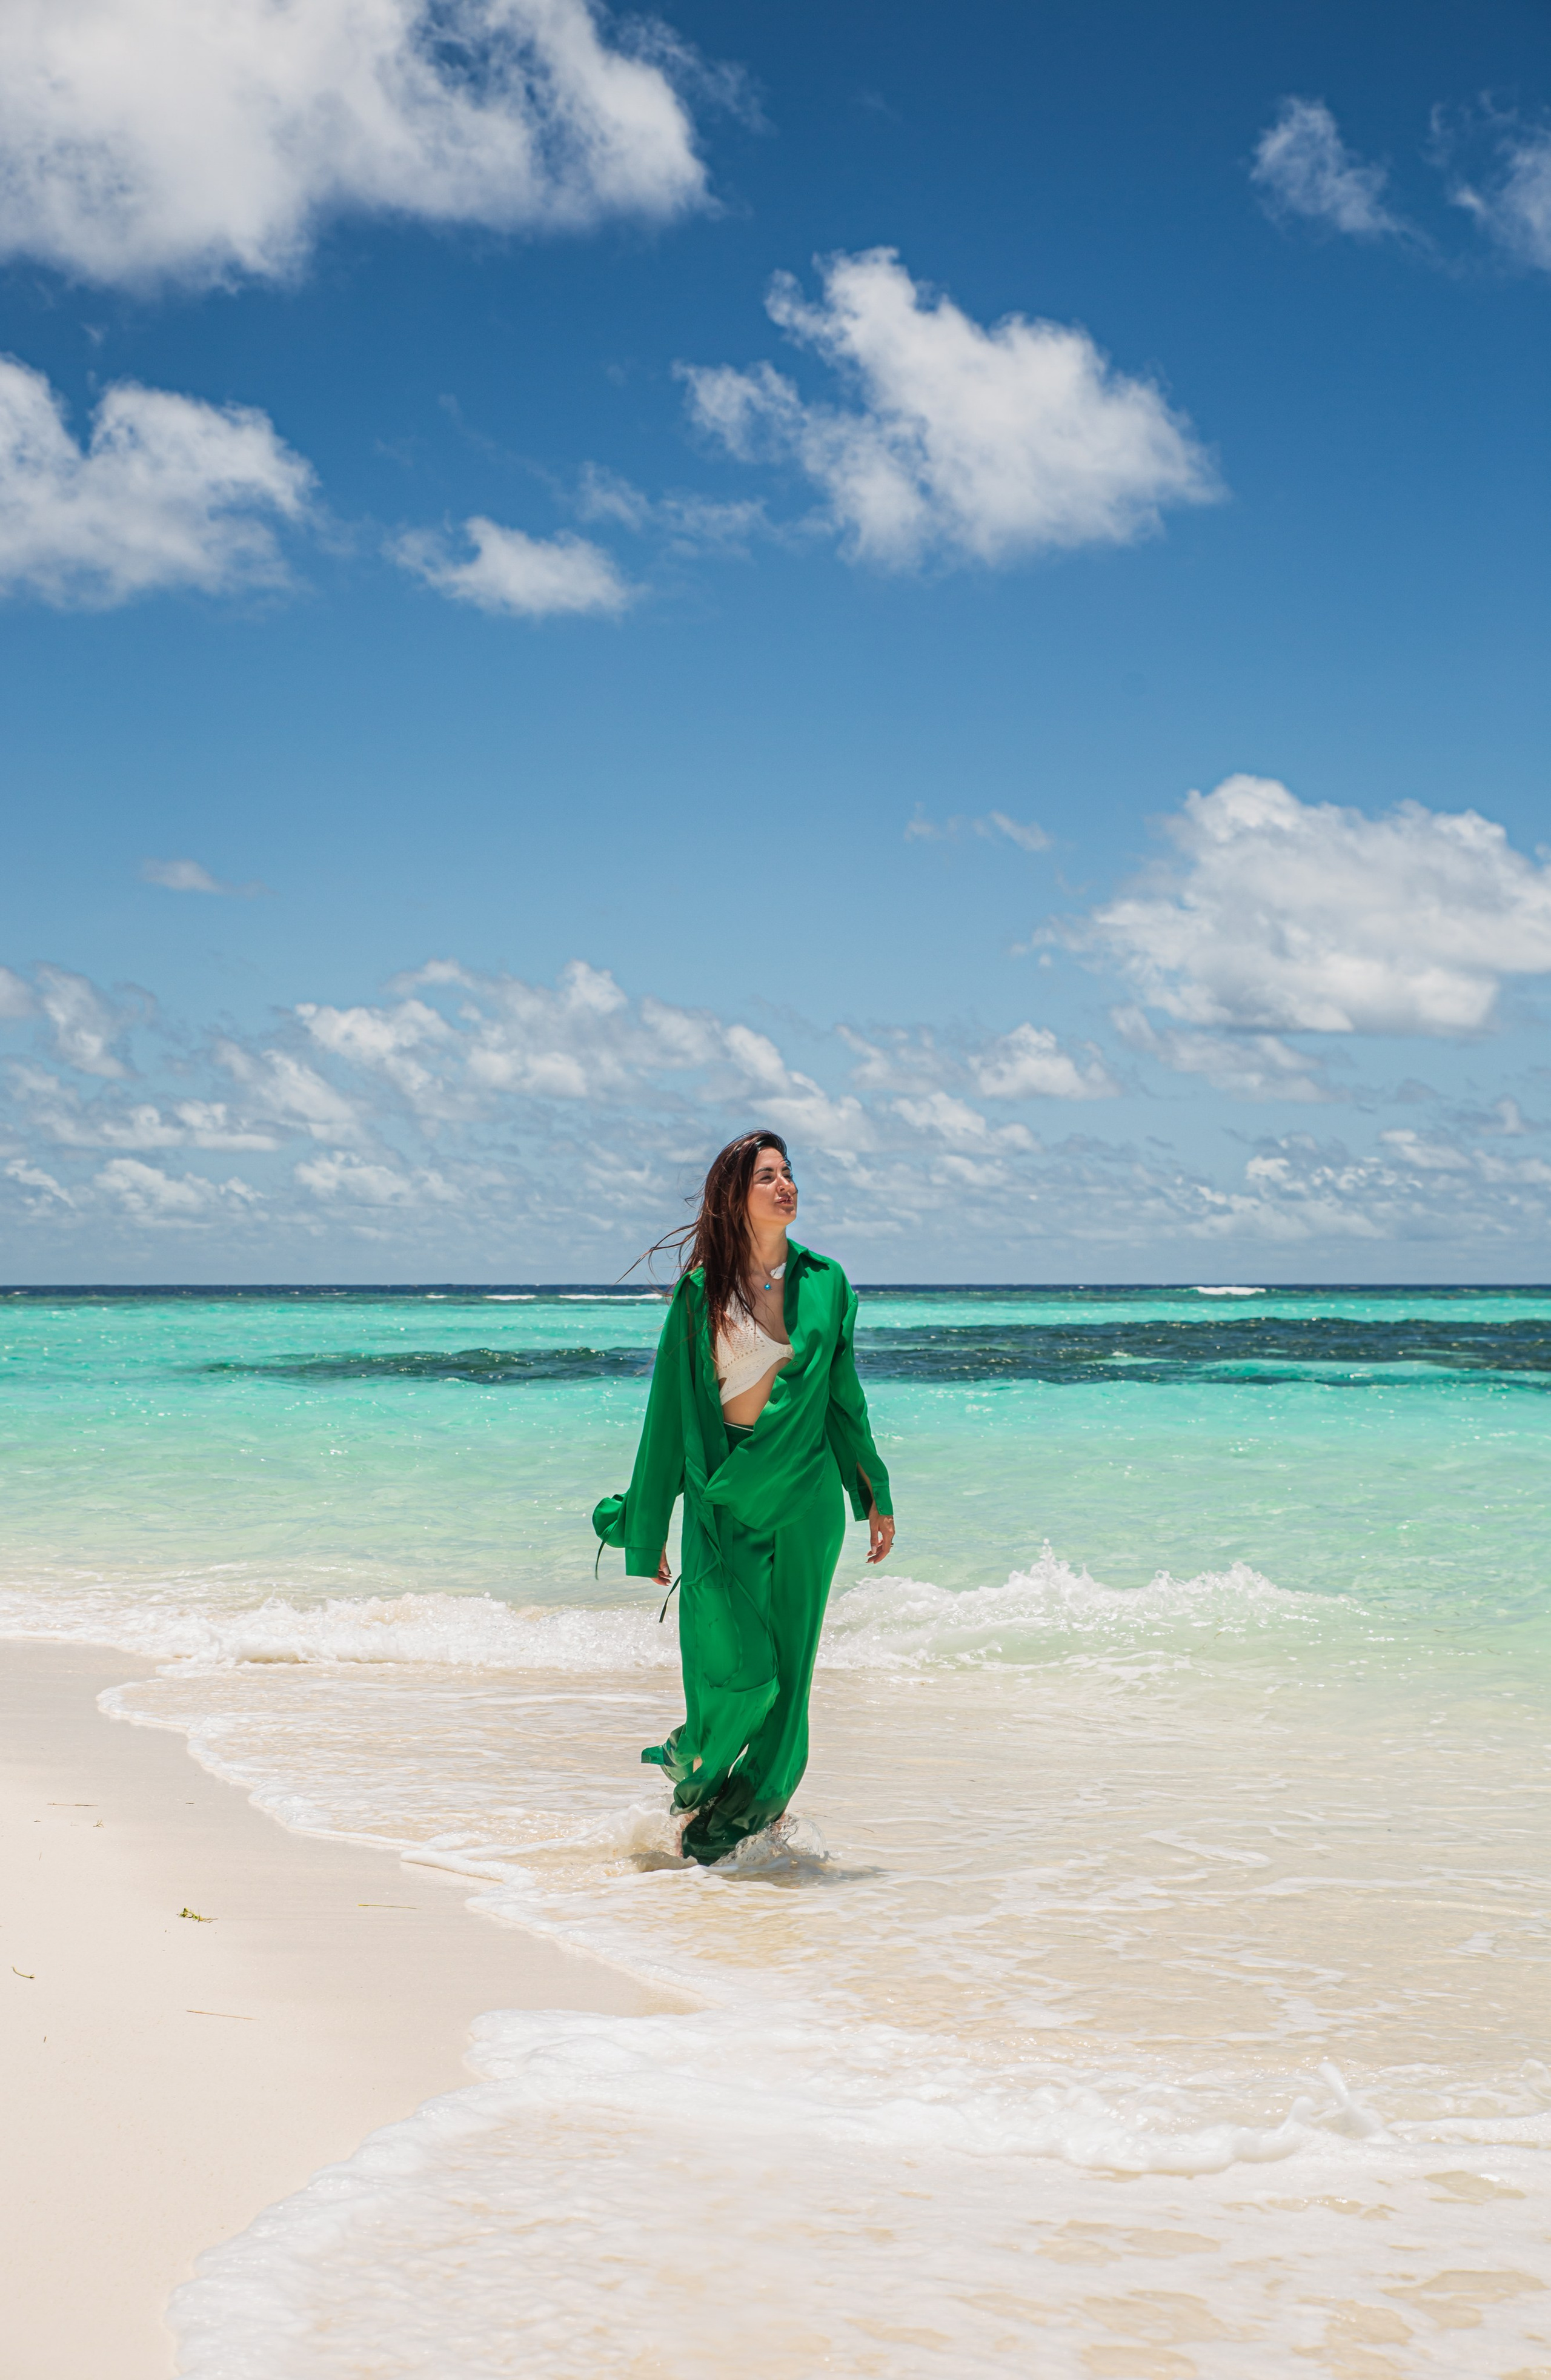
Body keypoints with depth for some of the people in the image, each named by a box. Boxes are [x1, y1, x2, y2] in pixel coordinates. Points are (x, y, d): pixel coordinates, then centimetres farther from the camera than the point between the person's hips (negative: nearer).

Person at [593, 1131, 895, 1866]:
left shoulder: (824, 1283, 7)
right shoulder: (700, 1291, -2)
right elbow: (669, 1412, 2)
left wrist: (875, 1496, 16)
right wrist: (648, 1530, 4)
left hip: (805, 1501, 3)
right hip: (723, 1501, -3)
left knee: (786, 1671, 3)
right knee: (737, 1669, -12)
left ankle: (741, 1812, 21)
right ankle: (693, 1770, 16)